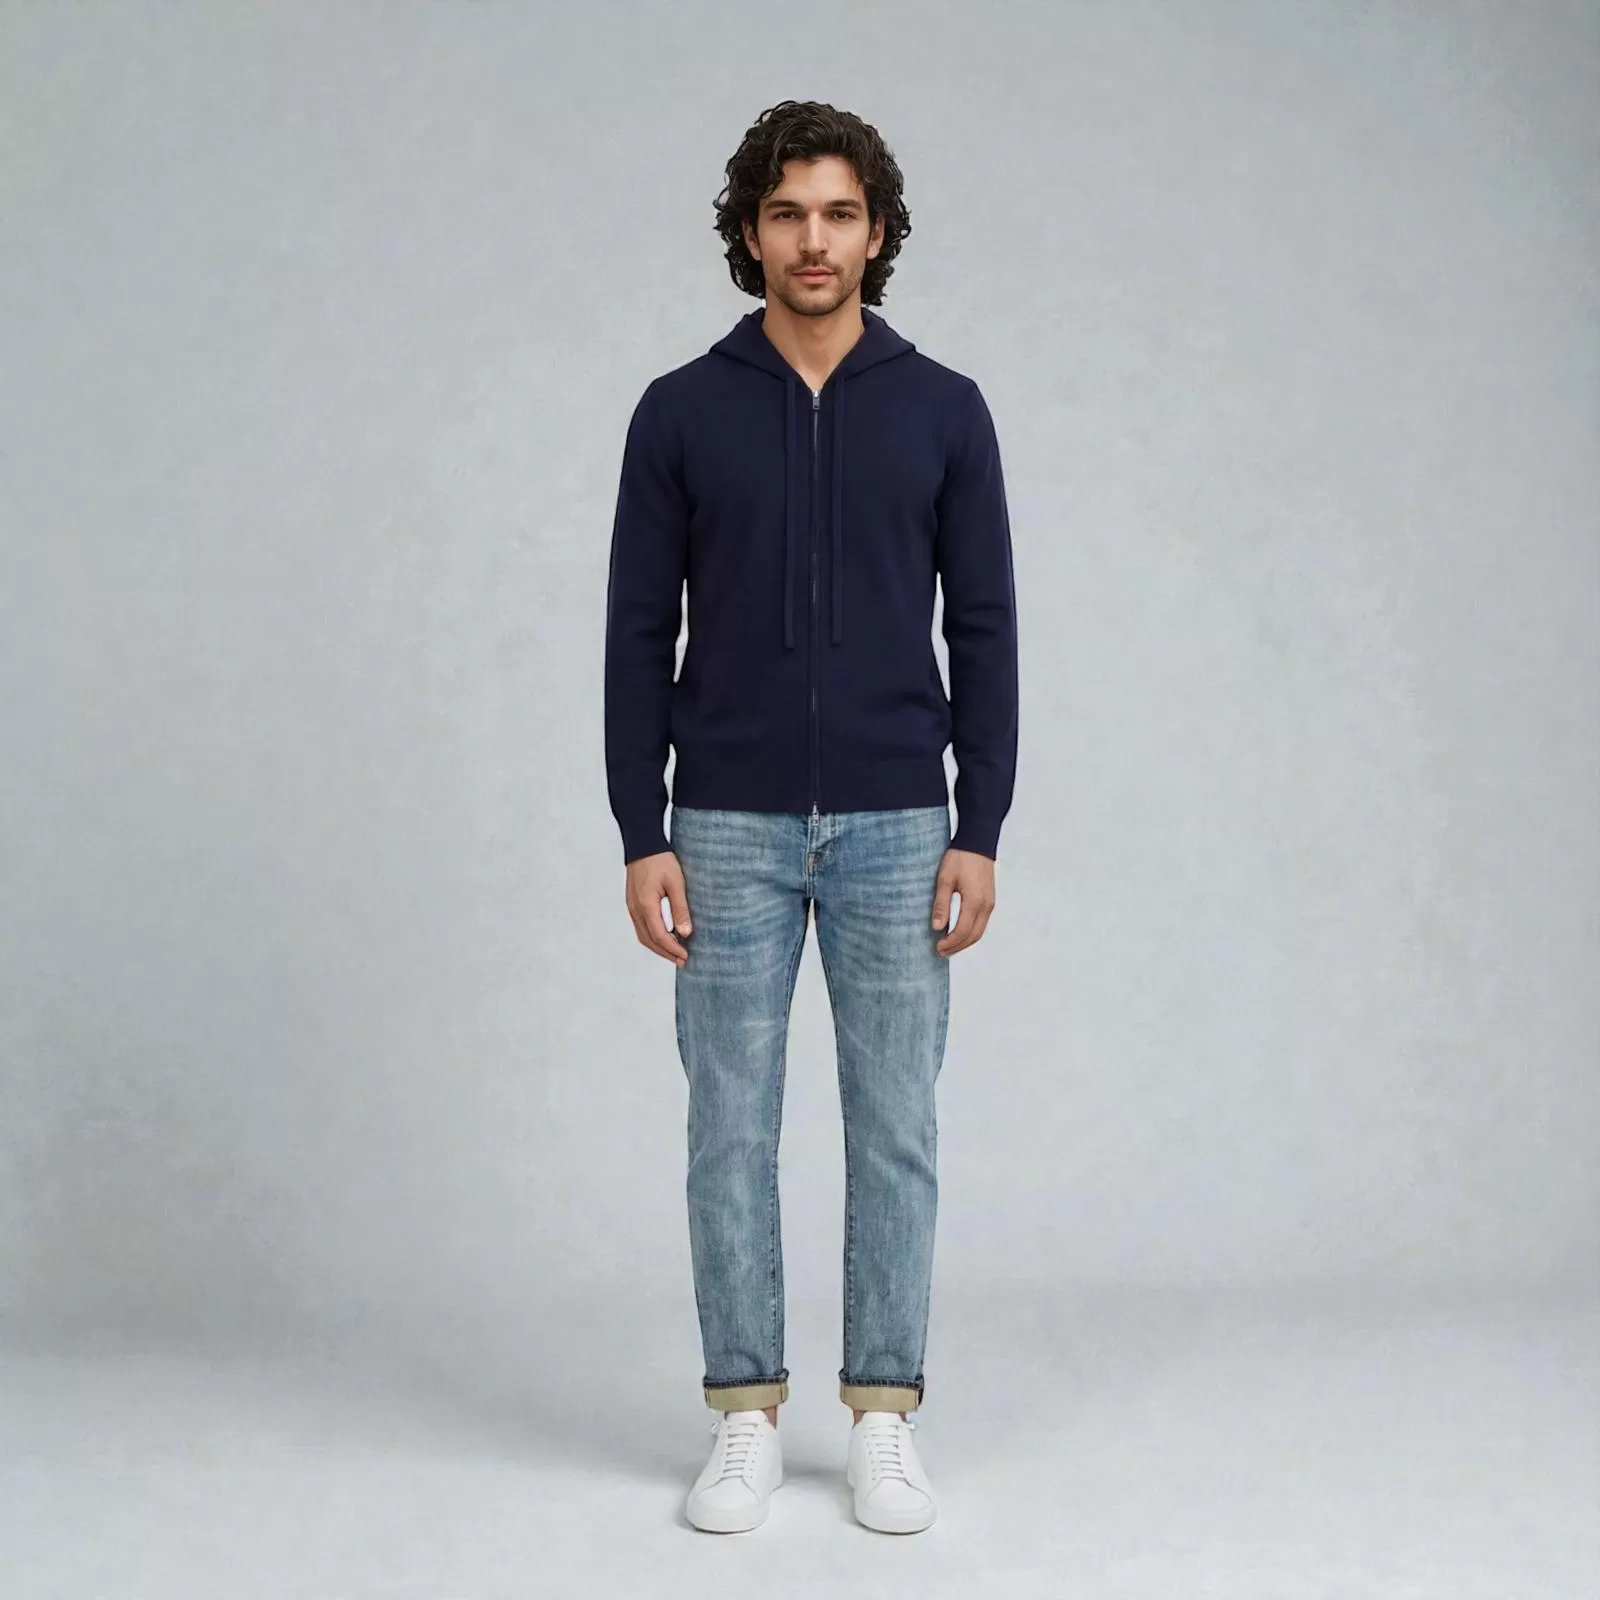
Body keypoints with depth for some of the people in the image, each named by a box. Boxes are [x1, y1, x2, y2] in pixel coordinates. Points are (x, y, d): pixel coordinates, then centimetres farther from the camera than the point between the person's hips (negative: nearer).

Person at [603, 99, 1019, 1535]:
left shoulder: (944, 410, 1)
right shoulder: (682, 413, 1)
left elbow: (984, 633, 1)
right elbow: (640, 637, 0)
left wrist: (980, 834, -6)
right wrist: (642, 838, -6)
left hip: (893, 826, 0)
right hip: (732, 827, 0)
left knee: (895, 1131, 5)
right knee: (733, 1131, 5)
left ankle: (884, 1423, 18)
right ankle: (747, 1425, 18)